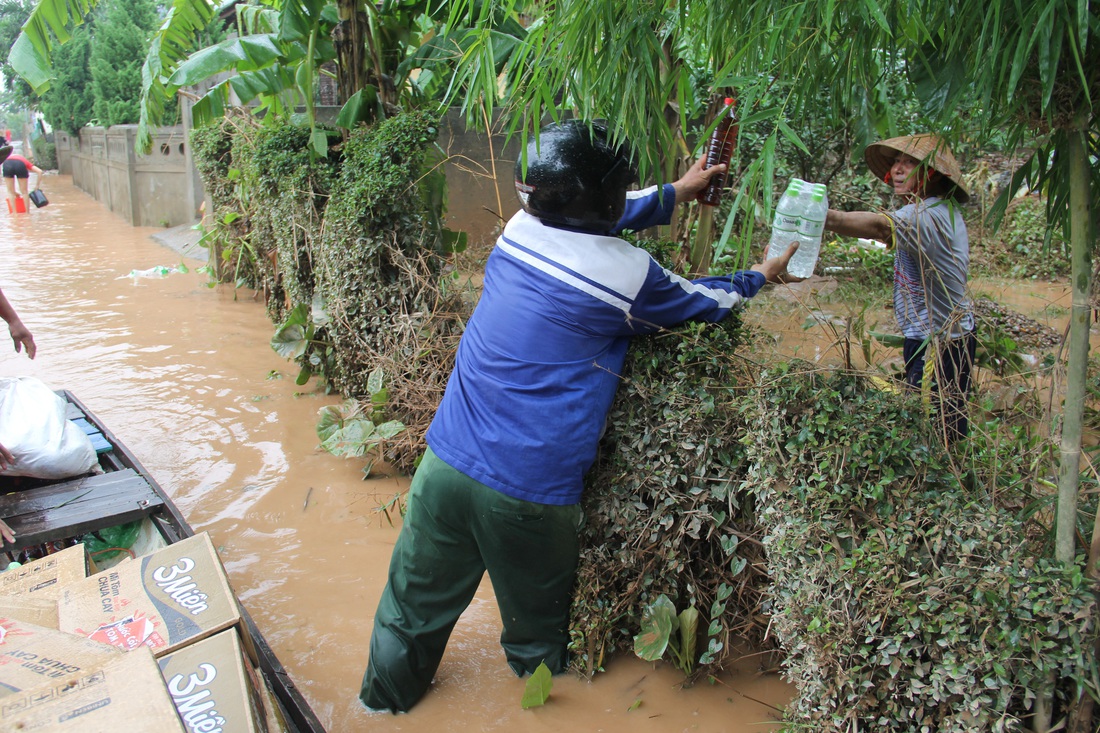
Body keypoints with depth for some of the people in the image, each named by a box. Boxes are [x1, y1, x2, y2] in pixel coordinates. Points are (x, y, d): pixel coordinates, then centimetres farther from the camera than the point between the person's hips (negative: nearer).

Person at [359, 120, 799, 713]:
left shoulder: (520, 228, 2)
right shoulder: (628, 275, -10)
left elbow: (585, 218, 24)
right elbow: (702, 303, 11)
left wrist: (675, 193, 33)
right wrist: (759, 277, 31)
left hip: (446, 462, 4)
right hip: (529, 491, -4)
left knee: (415, 604, 21)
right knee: (537, 624, 22)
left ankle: (384, 703, 42)